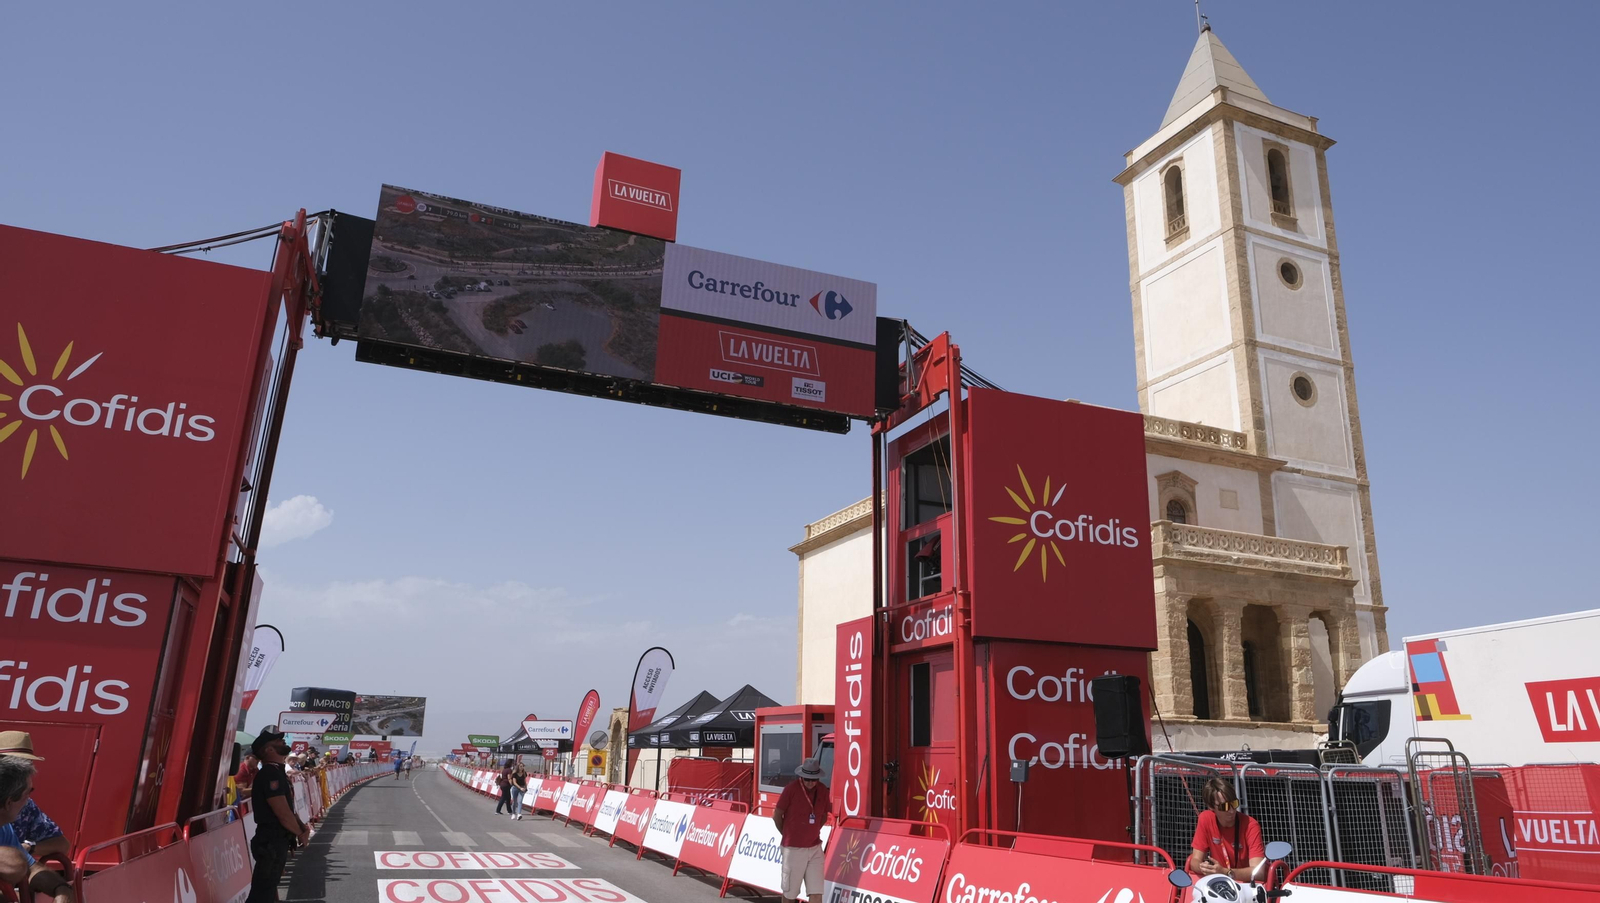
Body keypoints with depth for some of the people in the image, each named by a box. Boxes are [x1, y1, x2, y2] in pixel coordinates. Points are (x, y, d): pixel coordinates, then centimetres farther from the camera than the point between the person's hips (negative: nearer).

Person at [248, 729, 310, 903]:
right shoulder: (270, 773, -20)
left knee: (269, 887, 20)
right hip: (271, 841, -10)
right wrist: (300, 833, -8)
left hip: (278, 840, 10)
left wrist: (302, 826, 3)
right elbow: (283, 813, -23)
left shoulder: (277, 772, 13)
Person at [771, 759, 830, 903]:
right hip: (793, 848, -3)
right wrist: (787, 835, 7)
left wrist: (812, 832, 9)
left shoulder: (823, 790, 0)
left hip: (815, 848, 3)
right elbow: (777, 815, -3)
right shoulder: (791, 789, -13)